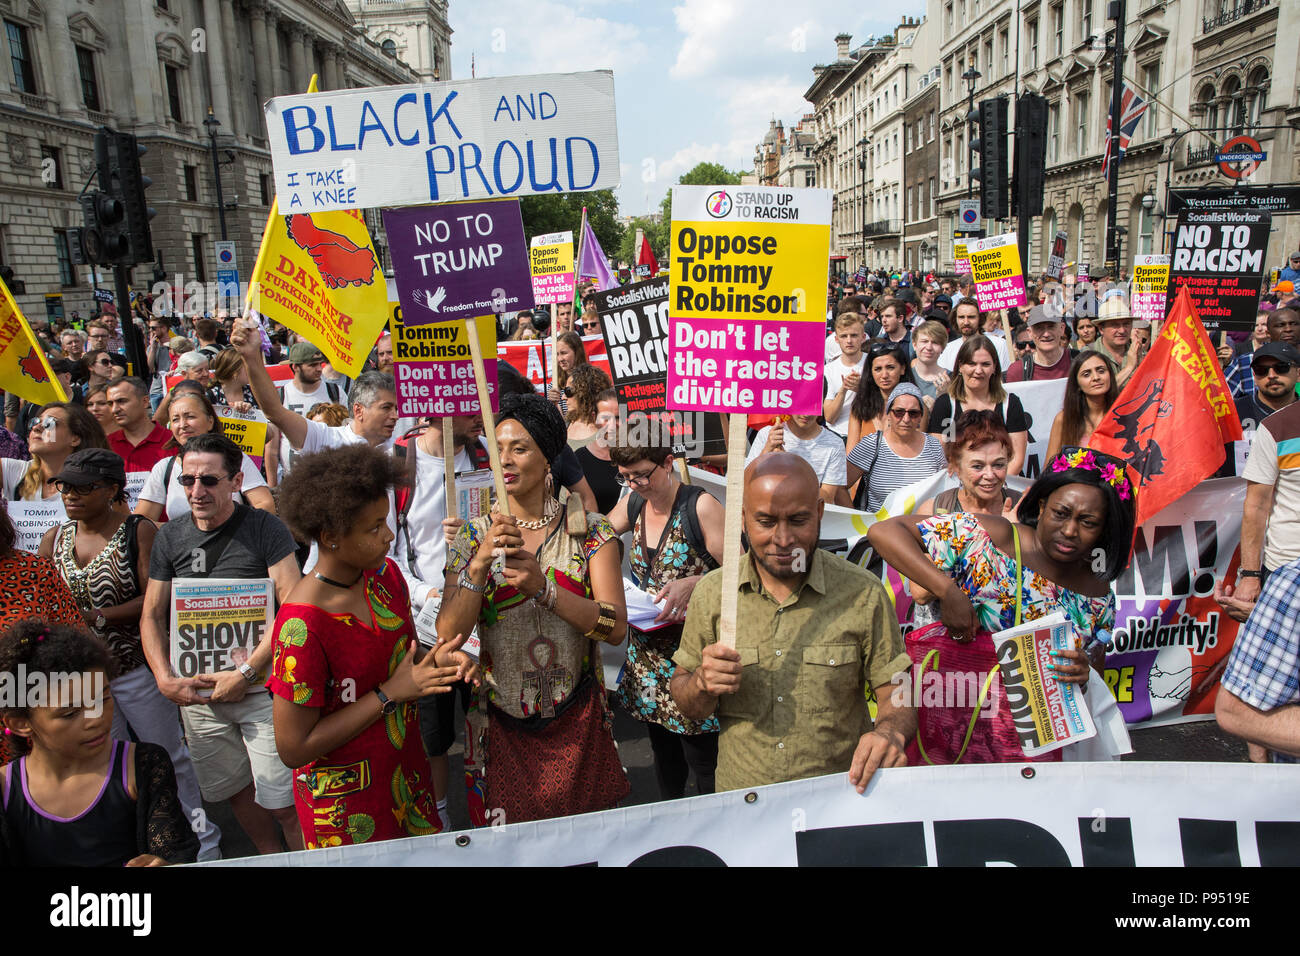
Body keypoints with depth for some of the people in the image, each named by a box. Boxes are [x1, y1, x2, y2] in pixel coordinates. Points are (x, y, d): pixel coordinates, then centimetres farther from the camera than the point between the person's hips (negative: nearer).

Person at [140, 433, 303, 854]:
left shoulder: (264, 528, -8)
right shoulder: (169, 537, 6)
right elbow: (152, 615, 12)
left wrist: (246, 673, -16)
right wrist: (166, 679, -2)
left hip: (261, 686, -5)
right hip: (196, 691, 5)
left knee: (280, 801, -7)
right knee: (233, 789, 15)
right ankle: (271, 858, 37)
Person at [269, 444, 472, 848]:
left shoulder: (385, 574, -5)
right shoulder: (301, 625, -27)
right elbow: (293, 749, -22)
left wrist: (436, 659, -12)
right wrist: (390, 693, -24)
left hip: (407, 767, 7)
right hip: (346, 799, -6)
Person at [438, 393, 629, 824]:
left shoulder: (589, 530, -4)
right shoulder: (473, 537, -1)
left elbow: (616, 626, -14)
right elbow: (448, 635, -10)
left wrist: (542, 586, -27)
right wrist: (480, 563, -25)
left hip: (576, 723, 0)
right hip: (500, 727, 0)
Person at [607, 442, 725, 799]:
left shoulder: (701, 506, -16)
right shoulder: (633, 503, 4)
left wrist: (693, 584, -30)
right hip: (648, 652, 6)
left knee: (701, 756, 1)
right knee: (663, 750, 20)